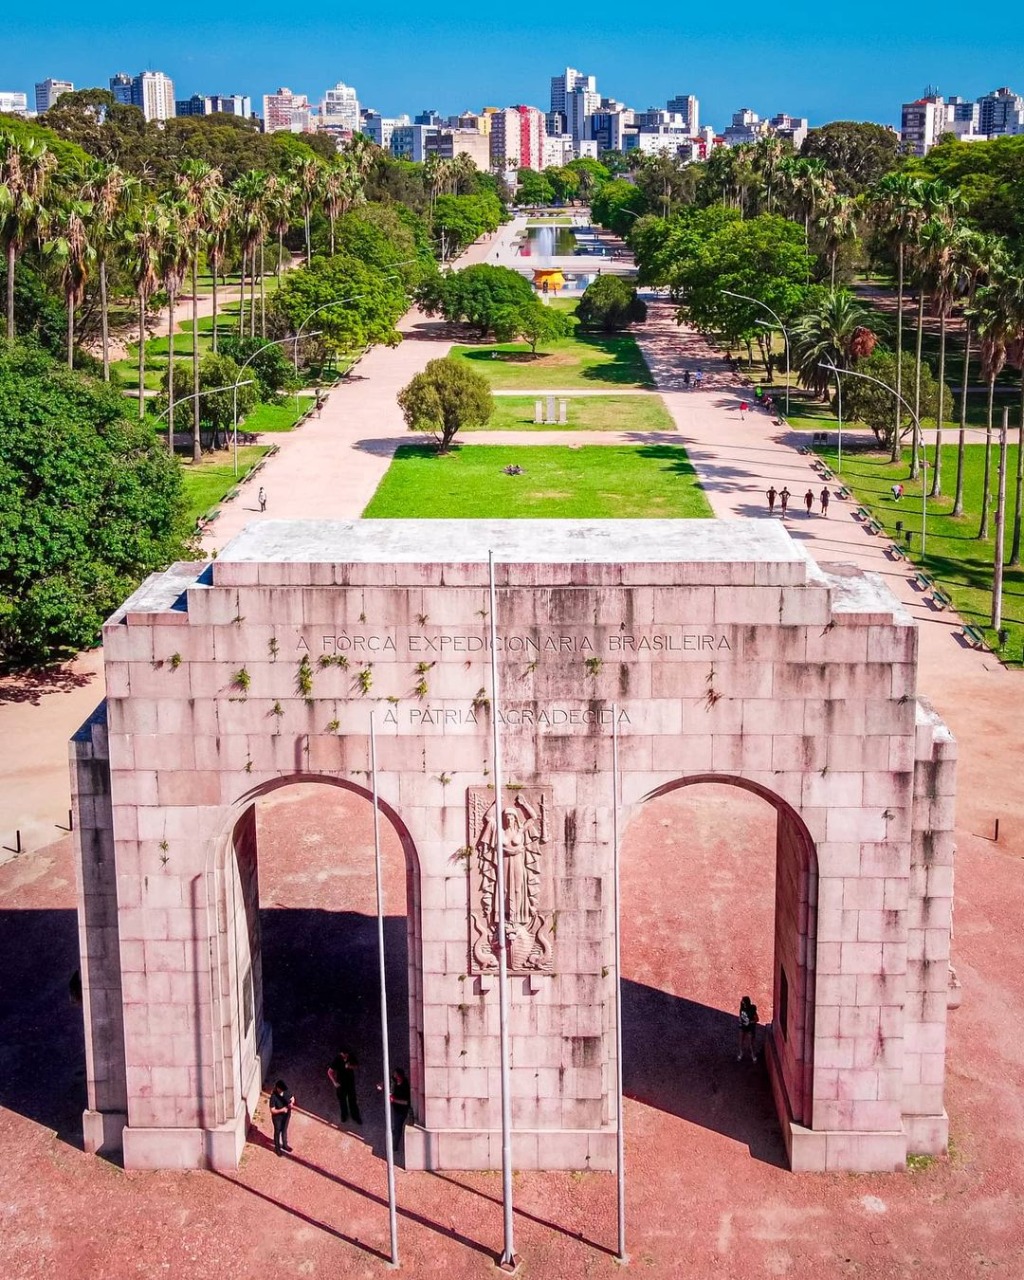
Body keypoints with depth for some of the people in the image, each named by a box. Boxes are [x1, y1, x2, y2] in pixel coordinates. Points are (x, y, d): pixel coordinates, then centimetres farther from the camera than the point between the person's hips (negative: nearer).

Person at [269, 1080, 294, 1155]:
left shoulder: (286, 1092, -15)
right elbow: (272, 1110, -26)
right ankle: (277, 1147, 40)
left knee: (284, 1130, 26)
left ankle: (284, 1145, 49)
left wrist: (291, 1103, -18)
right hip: (277, 1117, -5)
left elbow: (292, 1098, 3)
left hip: (286, 1115, 5)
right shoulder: (273, 1097, -30)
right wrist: (282, 1110, -36)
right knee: (277, 1132, 18)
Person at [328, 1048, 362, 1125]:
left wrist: (350, 1066, -24)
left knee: (352, 1100, 13)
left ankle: (356, 1117, 31)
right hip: (341, 1084, -1)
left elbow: (356, 1066, -1)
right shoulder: (337, 1060, -25)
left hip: (351, 1082, 1)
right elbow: (329, 1072, -17)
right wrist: (334, 1082, -20)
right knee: (342, 1100, 18)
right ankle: (344, 1116, 41)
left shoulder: (351, 1057, -18)